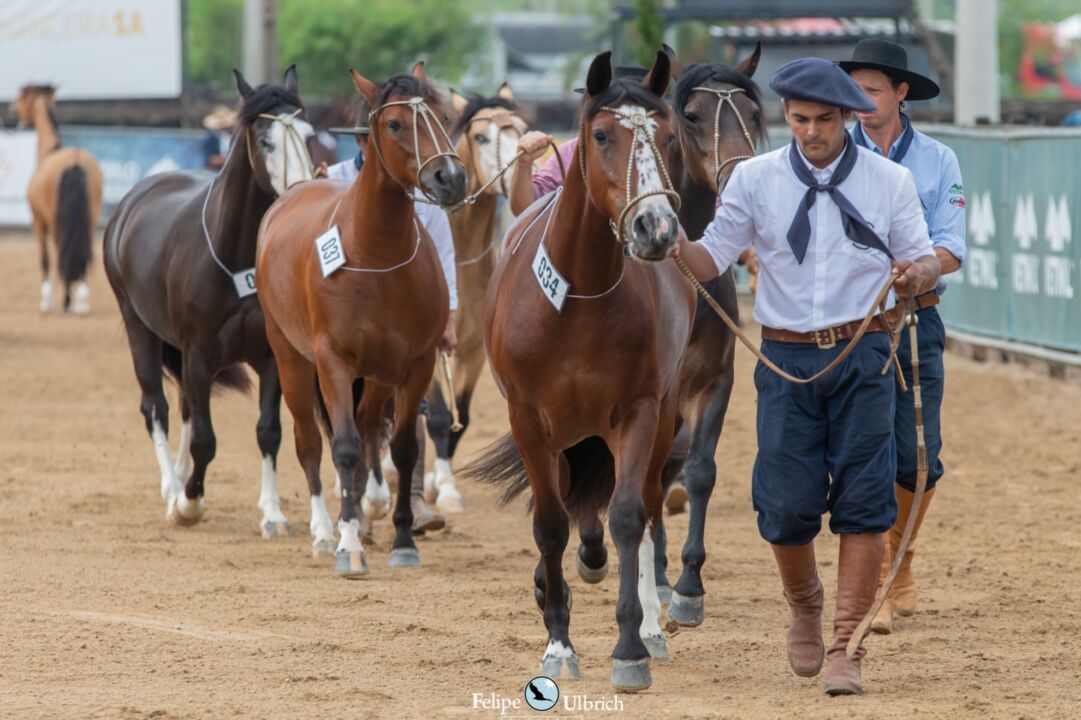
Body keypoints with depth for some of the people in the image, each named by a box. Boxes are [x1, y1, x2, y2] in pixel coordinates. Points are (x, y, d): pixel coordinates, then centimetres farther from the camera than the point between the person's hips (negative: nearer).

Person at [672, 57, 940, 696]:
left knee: (864, 502, -6)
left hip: (863, 358, -1)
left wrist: (918, 274, -19)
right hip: (786, 358, 1)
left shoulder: (890, 181, 2)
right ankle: (803, 607, 28)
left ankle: (845, 646, 1)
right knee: (788, 505, -2)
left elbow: (927, 261, 4)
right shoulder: (755, 178, 3)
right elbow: (714, 259, 1)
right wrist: (677, 251, -20)